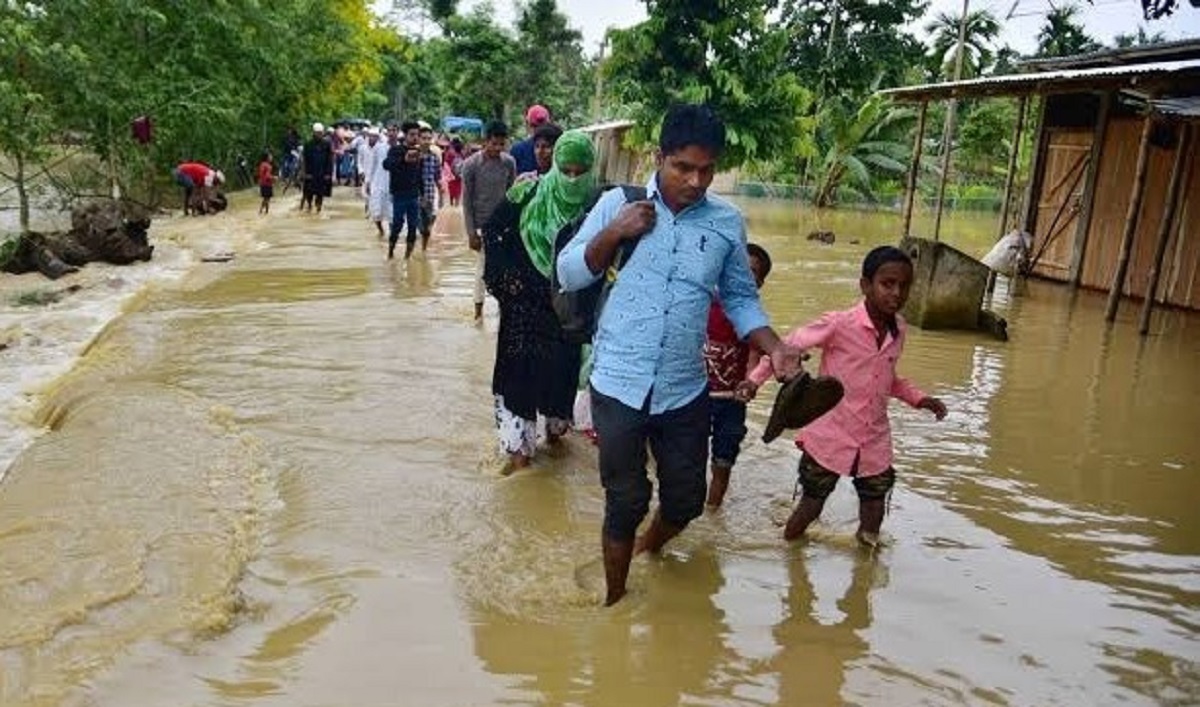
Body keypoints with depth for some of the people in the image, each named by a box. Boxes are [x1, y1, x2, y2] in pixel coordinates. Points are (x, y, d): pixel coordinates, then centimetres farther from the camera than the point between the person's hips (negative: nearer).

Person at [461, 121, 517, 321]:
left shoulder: (509, 162, -2)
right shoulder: (471, 164, -11)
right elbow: (466, 201, -8)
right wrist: (471, 233, -10)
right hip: (482, 224, -3)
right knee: (482, 267, 4)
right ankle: (478, 307, 18)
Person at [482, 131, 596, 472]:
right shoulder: (529, 194, -8)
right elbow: (494, 230, 3)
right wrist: (505, 277, -3)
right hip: (526, 300, 0)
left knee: (562, 366, 10)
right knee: (520, 366, 2)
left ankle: (556, 424, 37)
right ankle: (520, 444, 13)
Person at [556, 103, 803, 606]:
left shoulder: (727, 222, 1)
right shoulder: (618, 203, -3)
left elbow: (740, 298, 11)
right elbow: (569, 275, 0)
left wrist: (774, 347, -5)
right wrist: (613, 234, -15)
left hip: (685, 391, 3)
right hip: (618, 385, -2)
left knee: (686, 500, 15)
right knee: (626, 503, 8)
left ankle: (648, 550, 49)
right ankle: (614, 598, 33)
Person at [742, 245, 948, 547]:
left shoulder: (898, 329, 1)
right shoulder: (838, 324, -18)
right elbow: (789, 345, -9)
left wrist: (918, 398, 6)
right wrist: (756, 378, -14)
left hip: (875, 444, 5)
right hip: (830, 438, -5)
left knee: (874, 507, 15)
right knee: (811, 505, 10)